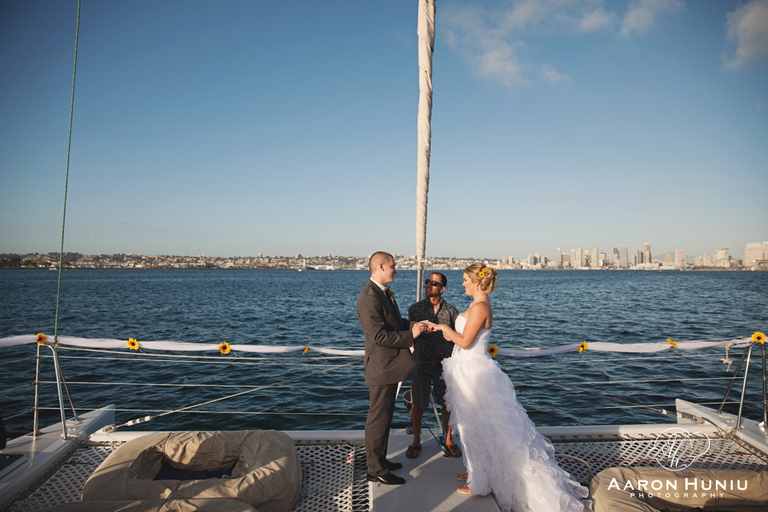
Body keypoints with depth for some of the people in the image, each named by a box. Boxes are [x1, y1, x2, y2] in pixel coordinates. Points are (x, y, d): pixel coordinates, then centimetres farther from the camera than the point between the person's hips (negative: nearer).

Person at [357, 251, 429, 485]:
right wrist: (410, 335, -18)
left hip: (389, 365, 11)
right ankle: (376, 470, 17)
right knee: (379, 418, 3)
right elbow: (380, 336, -26)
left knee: (383, 416, 21)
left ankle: (379, 460, 36)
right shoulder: (369, 298, -23)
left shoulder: (384, 293, 11)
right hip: (382, 367, -11)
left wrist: (413, 324, 2)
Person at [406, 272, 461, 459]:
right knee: (418, 403, 10)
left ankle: (448, 440, 31)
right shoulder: (415, 308, -1)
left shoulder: (450, 311, 0)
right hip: (421, 364, 0)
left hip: (445, 364, 0)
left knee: (447, 403, 10)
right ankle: (416, 441, 29)